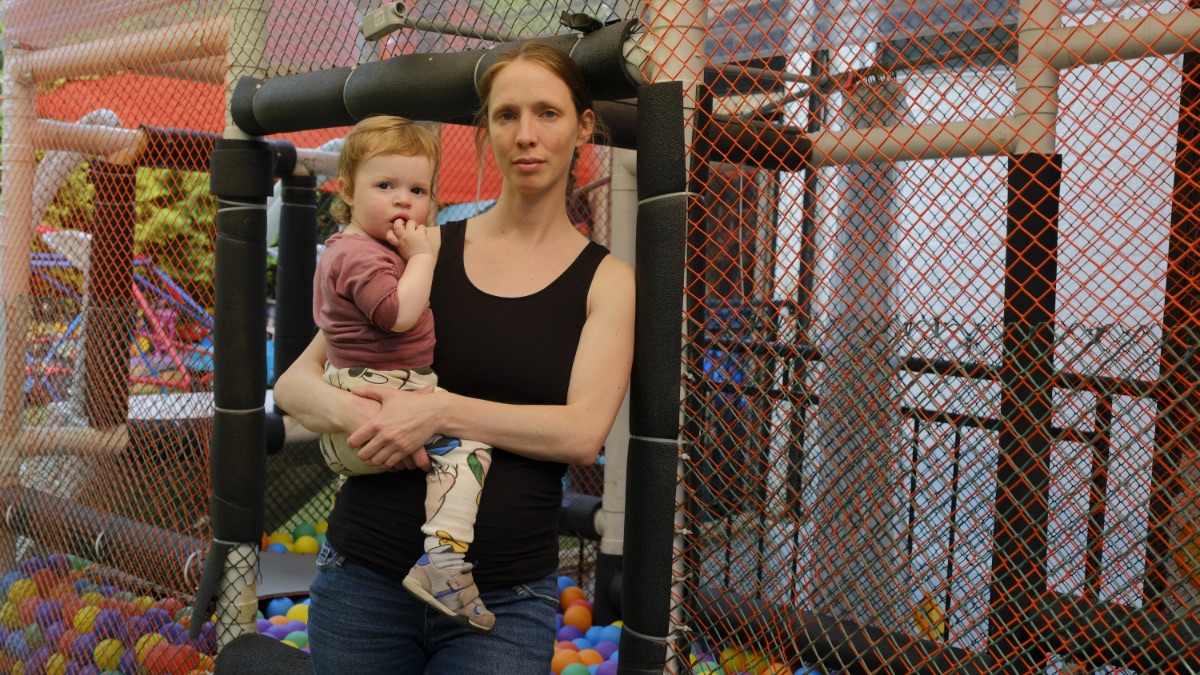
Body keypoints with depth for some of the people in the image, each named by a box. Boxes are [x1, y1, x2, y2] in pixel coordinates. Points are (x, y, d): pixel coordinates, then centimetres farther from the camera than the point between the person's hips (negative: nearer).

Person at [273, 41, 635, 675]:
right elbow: (295, 383, 4)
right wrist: (352, 410, -18)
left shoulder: (605, 279, 2)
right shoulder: (425, 249, 4)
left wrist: (442, 411, -20)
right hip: (364, 576, 2)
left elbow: (583, 433, -11)